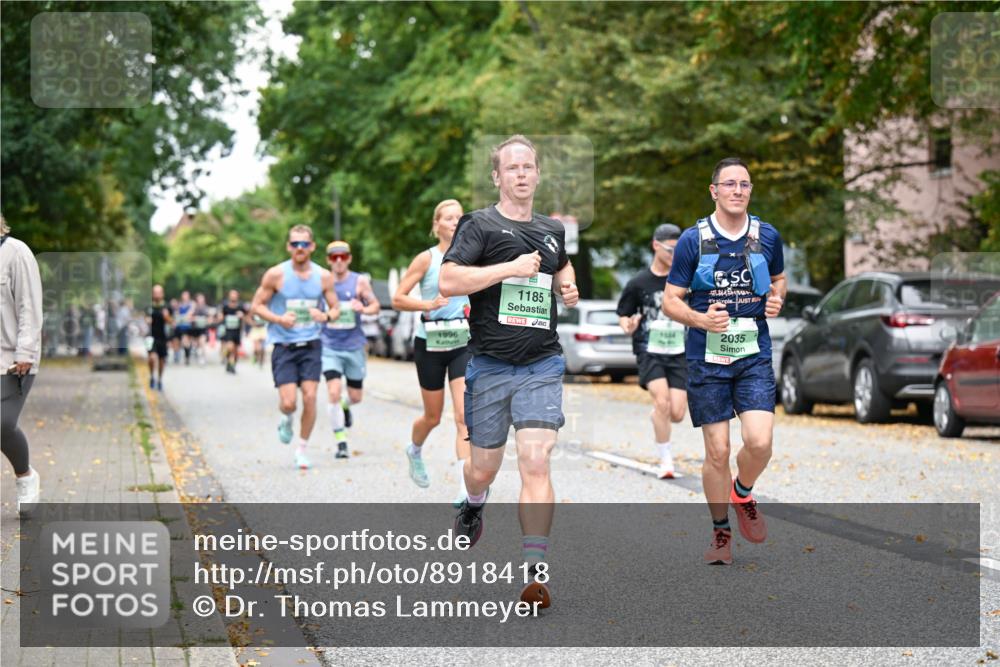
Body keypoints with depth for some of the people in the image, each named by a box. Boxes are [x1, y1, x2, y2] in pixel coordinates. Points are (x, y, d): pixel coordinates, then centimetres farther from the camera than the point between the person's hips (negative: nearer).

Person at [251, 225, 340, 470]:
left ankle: (301, 448, 10)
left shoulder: (324, 276, 1)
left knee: (310, 397, -8)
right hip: (283, 346, -2)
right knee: (288, 402, -10)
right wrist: (278, 319, -17)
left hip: (311, 345, 2)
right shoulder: (276, 275, -5)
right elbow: (257, 305, 1)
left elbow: (335, 308, 9)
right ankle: (286, 419, 28)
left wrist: (326, 316, -15)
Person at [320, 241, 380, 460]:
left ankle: (344, 405, 49)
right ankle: (341, 442, -7)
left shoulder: (359, 281, -3)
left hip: (354, 346, 1)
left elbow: (375, 306, 0)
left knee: (356, 397, 10)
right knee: (333, 392, -17)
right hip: (329, 346, -1)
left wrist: (363, 309, -21)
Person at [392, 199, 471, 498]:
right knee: (433, 416, 11)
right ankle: (415, 451, 47)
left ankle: (466, 490, -14)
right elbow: (397, 299, -9)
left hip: (463, 345, 2)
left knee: (464, 416, -12)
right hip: (430, 346, -2)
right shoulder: (426, 259, -7)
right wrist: (428, 305, -23)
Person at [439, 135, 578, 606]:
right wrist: (510, 269, -19)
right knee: (484, 466, 11)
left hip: (542, 365, 2)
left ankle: (535, 572, -12)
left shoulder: (553, 231, 13)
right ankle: (473, 509, 47)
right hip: (489, 366, -2)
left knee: (536, 463, -13)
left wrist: (568, 289, 14)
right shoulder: (480, 225, -3)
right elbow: (447, 282, -16)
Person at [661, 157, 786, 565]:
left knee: (760, 442, -15)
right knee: (717, 451, 0)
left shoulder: (767, 237, 4)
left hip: (754, 356, 1)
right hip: (706, 359, -1)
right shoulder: (693, 240, -3)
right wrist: (701, 319, -19)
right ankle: (721, 532, 19)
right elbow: (670, 301, 0)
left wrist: (776, 298, 1)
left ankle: (742, 494, 18)